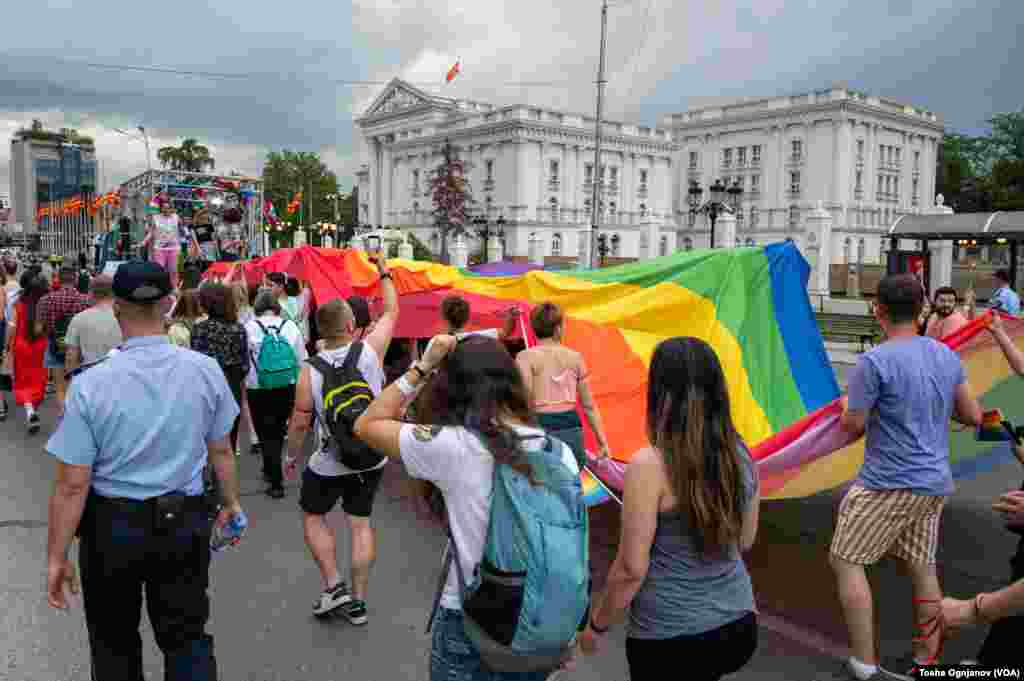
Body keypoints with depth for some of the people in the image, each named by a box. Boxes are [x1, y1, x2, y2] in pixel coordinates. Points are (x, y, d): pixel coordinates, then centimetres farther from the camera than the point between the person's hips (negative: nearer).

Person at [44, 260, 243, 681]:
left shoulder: (90, 384, -18)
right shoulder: (205, 370, -12)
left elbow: (72, 485, -16)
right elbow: (221, 451, 0)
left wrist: (56, 557, -4)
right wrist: (231, 502, 16)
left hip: (111, 528, -1)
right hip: (184, 525, 1)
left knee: (114, 643, 22)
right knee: (187, 638, 16)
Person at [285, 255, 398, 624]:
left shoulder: (310, 371, -15)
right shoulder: (371, 349, -13)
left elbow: (300, 422, -9)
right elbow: (391, 312, 4)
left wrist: (291, 456, 8)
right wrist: (384, 273, 16)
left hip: (329, 463, -2)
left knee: (312, 515, 21)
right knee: (360, 523, 13)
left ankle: (333, 585, 13)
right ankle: (358, 601, 18)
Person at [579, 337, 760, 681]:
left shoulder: (649, 465, -20)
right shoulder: (741, 455, -3)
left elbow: (631, 569, -16)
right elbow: (744, 542, 11)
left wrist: (597, 625, -2)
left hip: (671, 636, -5)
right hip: (739, 624, 6)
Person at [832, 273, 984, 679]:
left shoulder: (875, 361, -17)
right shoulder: (947, 356, 4)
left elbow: (853, 426, -11)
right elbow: (973, 417, 12)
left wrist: (847, 406, 10)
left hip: (889, 483, -7)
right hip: (935, 482, 7)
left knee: (846, 562, 4)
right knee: (922, 568, 17)